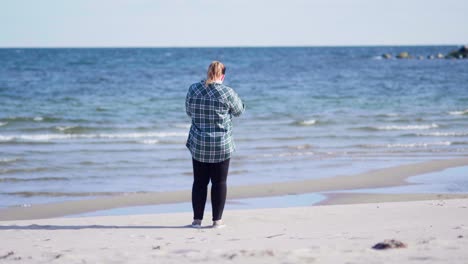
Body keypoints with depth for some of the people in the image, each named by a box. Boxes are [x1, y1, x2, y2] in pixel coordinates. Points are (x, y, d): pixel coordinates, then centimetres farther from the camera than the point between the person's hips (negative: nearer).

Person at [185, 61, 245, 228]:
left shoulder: (193, 89, -3)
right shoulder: (227, 93, -12)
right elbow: (238, 111, 4)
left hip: (198, 145, 3)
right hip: (222, 146, -3)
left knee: (199, 182, 10)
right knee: (219, 183, 7)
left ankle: (197, 219, 12)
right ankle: (217, 220, 9)